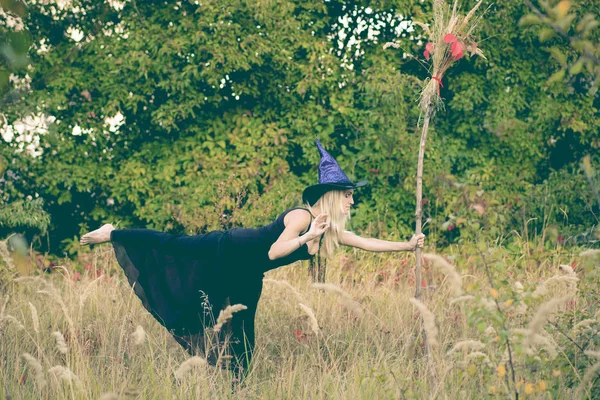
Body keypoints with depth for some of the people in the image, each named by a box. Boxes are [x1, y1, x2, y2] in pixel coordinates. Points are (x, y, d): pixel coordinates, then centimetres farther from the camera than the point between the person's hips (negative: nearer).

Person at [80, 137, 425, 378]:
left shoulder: (331, 231, 0)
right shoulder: (302, 217, -25)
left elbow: (367, 242, 6)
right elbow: (273, 252, -32)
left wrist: (408, 245, 2)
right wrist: (306, 236, -38)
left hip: (247, 276, 8)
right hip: (228, 252, -8)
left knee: (241, 338, 7)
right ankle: (113, 234, 19)